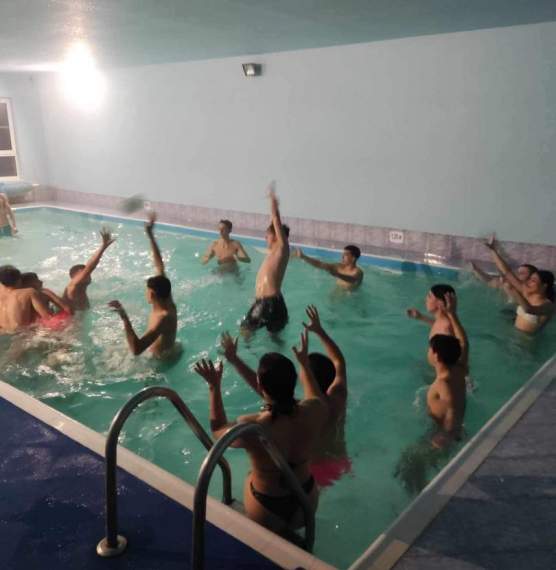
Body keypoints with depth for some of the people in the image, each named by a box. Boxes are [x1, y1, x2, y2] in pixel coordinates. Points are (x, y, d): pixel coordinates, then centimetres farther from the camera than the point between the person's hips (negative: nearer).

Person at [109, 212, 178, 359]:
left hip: (162, 360, -8)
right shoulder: (168, 302, -12)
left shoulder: (162, 319, -36)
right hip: (170, 351, 8)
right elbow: (160, 266, -5)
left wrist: (125, 318, -52)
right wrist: (150, 235, -4)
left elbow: (136, 350, -48)